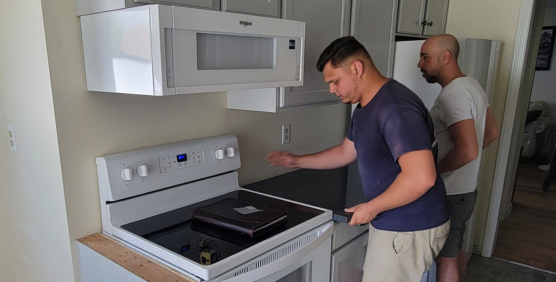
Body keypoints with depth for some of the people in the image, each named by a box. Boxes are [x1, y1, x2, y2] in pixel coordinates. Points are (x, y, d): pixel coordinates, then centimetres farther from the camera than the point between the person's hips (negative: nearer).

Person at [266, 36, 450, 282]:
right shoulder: (366, 108, 8)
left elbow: (422, 177, -32)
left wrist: (372, 207, -20)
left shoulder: (396, 107, -26)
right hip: (391, 223, 9)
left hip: (410, 230, -9)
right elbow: (346, 152, 20)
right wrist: (297, 161, 19)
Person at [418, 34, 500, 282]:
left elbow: (468, 151, -32)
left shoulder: (452, 95, -23)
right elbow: (492, 132, 17)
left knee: (445, 258, 7)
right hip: (464, 189, 10)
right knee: (455, 251, 24)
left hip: (450, 194, -9)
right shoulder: (471, 86, 8)